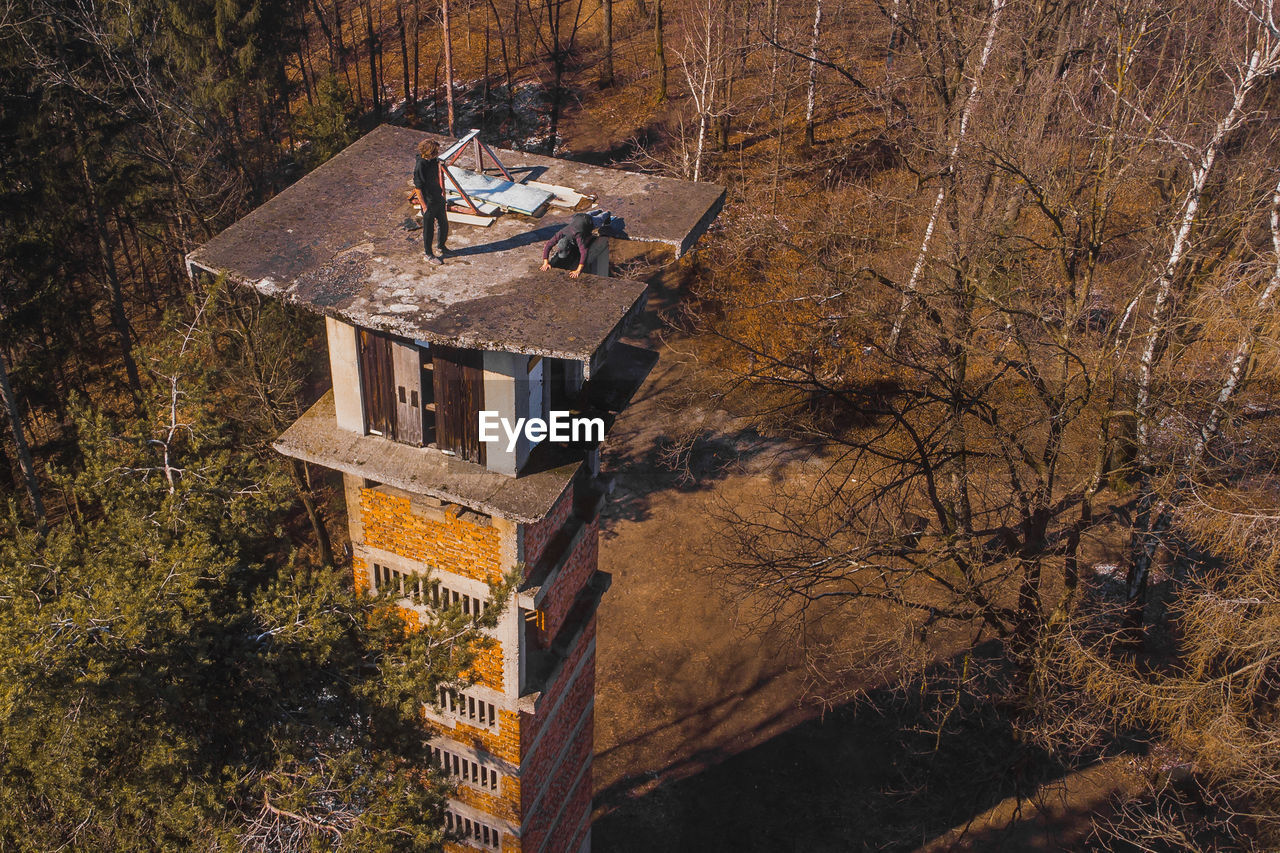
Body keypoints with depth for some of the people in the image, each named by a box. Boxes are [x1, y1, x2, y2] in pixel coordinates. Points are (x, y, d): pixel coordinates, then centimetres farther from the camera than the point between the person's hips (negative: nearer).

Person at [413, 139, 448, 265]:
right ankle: (428, 254, 24)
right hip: (428, 202, -8)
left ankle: (440, 248, 40)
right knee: (429, 229, 6)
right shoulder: (420, 166, -22)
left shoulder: (433, 161, 1)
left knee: (444, 225, 18)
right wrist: (424, 206, -18)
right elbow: (418, 188, -19)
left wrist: (442, 193, 19)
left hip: (438, 199, 8)